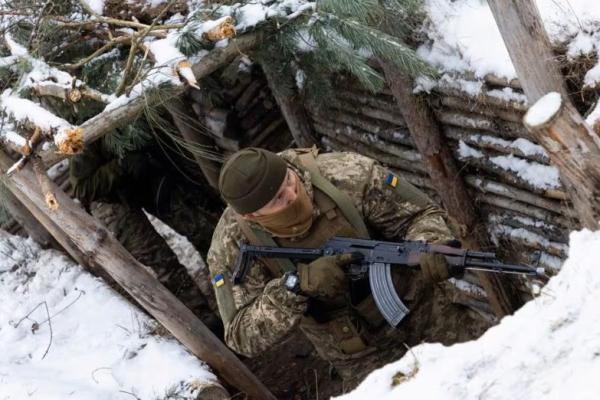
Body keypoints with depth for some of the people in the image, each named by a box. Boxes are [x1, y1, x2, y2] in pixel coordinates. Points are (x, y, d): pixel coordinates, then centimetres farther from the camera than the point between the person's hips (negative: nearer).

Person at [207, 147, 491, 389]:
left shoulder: (346, 175, -25)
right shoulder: (233, 247, -22)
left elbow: (420, 214, -15)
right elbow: (243, 336, -24)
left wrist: (430, 250, -38)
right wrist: (297, 284, -38)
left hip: (416, 301, 0)